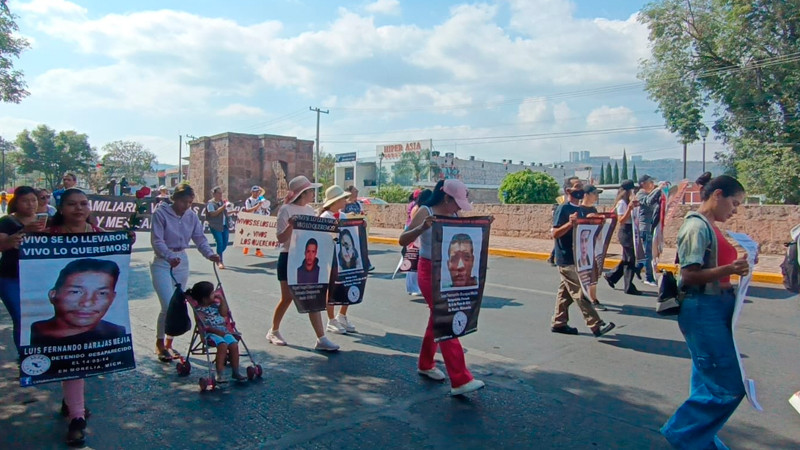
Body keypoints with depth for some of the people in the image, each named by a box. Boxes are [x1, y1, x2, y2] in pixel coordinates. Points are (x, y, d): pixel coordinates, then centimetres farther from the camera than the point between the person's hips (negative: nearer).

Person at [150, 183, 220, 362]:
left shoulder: (191, 216, 3)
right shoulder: (161, 214, -12)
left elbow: (199, 238, 0)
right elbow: (157, 241, -18)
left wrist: (209, 254, -18)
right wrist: (170, 257, -34)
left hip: (182, 262, 5)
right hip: (162, 263, -5)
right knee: (168, 306, -12)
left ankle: (169, 343, 24)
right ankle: (160, 344, 8)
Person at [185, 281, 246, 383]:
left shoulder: (215, 304, 16)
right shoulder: (199, 310, -5)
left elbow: (224, 313, 5)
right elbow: (204, 326, -14)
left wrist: (222, 299, 3)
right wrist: (217, 331, -22)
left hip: (223, 330, 6)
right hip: (209, 333, -6)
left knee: (234, 344, -17)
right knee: (223, 345, -31)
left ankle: (235, 371, -5)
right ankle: (220, 373, -22)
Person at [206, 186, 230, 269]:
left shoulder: (223, 202, 16)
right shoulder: (211, 203, -4)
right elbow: (213, 213, -17)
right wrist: (222, 207, -19)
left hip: (224, 226, 7)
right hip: (215, 226, -7)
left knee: (225, 243, 5)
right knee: (220, 242, -11)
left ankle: (217, 257, 28)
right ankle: (220, 261, -2)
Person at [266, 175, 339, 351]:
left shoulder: (310, 210, 8)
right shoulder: (286, 210, -10)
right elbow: (281, 238, -13)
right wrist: (291, 225, -30)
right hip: (289, 258, -5)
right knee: (287, 298, 6)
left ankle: (321, 339, 1)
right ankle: (274, 331, 30)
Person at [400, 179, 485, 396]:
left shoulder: (454, 215, 6)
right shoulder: (425, 212, -11)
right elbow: (403, 241, -16)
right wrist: (422, 227, -33)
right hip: (430, 271, -7)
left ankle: (425, 364, 36)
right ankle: (460, 380, -8)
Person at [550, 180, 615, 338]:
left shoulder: (581, 210, 14)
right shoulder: (563, 209, -11)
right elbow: (555, 233, -16)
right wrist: (570, 223, -30)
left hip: (577, 257, 9)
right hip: (567, 259, -9)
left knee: (566, 291, 13)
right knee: (580, 292, -7)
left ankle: (558, 323, 20)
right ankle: (596, 325, -6)